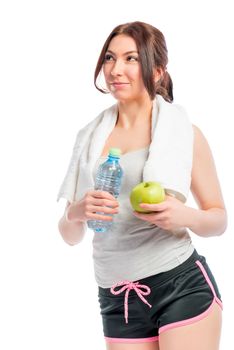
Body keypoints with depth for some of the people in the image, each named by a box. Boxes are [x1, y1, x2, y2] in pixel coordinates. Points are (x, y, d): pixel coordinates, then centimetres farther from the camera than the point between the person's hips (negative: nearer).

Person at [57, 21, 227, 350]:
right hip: (117, 301, 3)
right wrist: (76, 213, -12)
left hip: (183, 287, -3)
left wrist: (185, 216, -16)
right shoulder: (91, 138, 7)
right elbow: (70, 235, 10)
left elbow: (219, 219, 5)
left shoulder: (184, 132, -1)